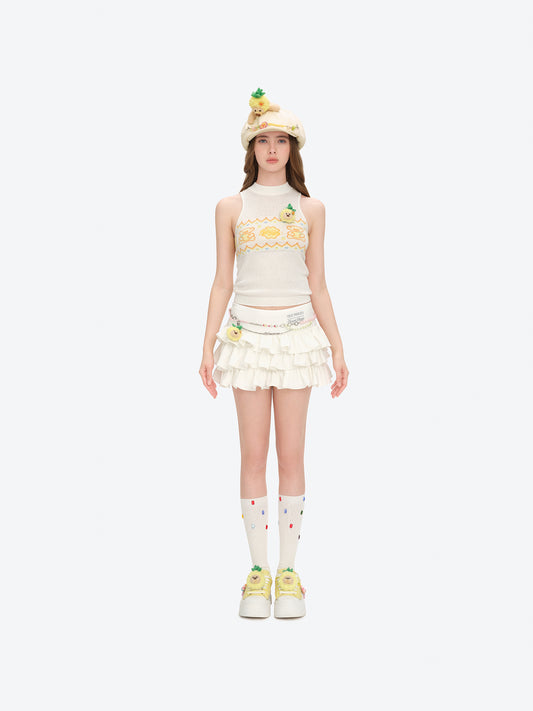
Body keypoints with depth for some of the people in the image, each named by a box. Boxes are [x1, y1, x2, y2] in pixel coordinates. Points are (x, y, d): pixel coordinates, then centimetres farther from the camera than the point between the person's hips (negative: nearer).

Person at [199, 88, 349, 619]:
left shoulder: (310, 209, 9)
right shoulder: (231, 208, 7)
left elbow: (317, 285, 9)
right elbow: (222, 283, 7)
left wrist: (337, 347, 5)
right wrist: (208, 346, 1)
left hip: (297, 332, 1)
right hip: (248, 332, 0)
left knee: (291, 455, 2)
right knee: (253, 456, 1)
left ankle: (288, 572, 10)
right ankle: (258, 571, 10)